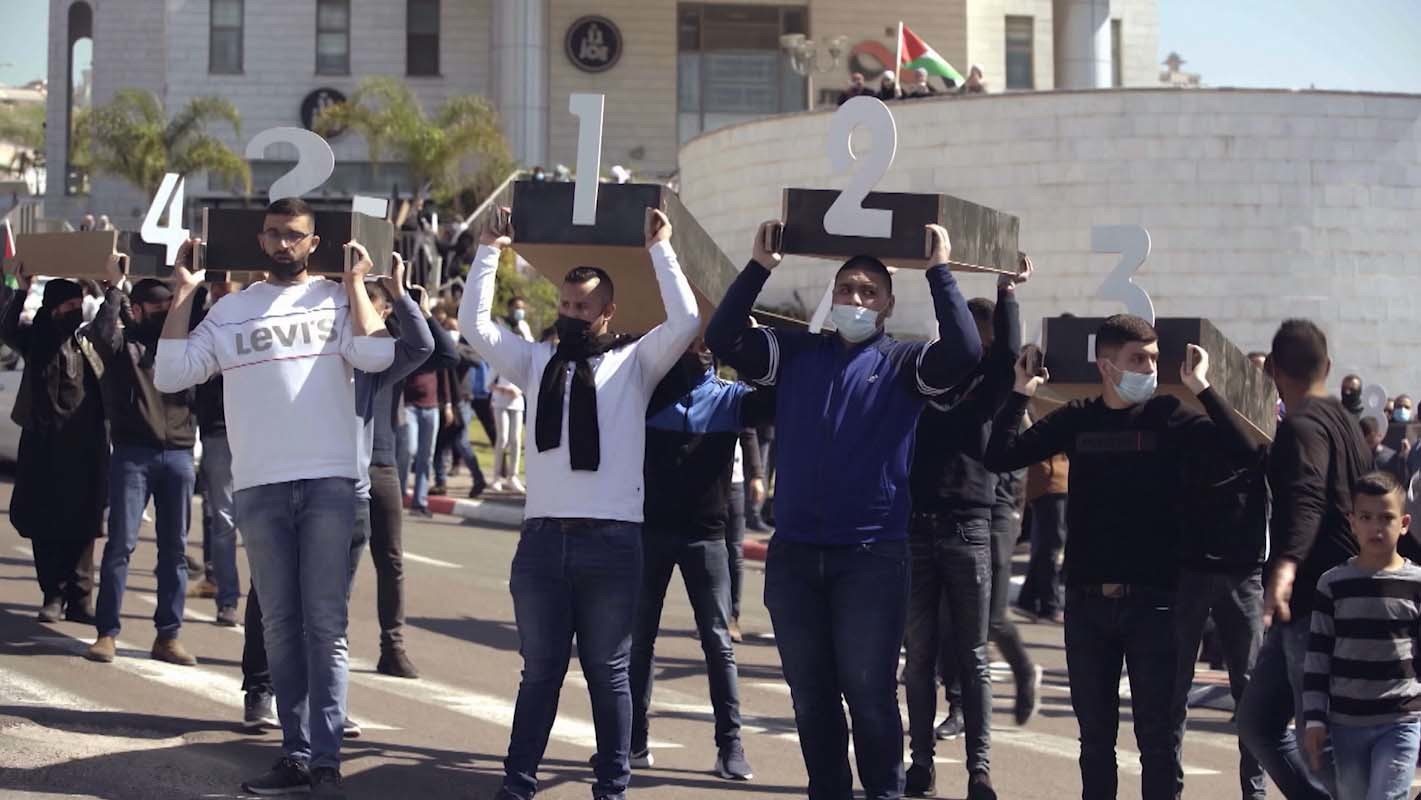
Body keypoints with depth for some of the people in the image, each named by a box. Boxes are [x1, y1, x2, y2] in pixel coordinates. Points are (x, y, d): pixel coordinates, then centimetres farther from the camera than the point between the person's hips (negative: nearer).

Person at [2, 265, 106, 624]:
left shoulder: (90, 341, 11)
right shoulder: (37, 340, 3)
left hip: (85, 449, 2)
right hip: (45, 447, -2)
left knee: (82, 528, 2)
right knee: (46, 527, 1)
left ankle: (80, 600, 5)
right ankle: (53, 596, 8)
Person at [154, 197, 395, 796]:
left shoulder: (337, 300, 5)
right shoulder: (231, 310, 10)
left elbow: (376, 356, -13)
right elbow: (171, 375, 4)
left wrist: (354, 283, -5)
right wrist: (182, 295, 1)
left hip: (327, 481, -3)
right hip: (258, 487, 3)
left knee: (325, 626, -3)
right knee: (279, 626, 8)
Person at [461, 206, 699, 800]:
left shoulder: (634, 364, 5)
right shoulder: (537, 362, 14)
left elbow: (685, 321, -9)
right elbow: (474, 323, 9)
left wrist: (659, 249, -5)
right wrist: (489, 252, 8)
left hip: (612, 541, -3)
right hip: (542, 539, 3)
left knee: (607, 672, 7)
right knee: (540, 671, 9)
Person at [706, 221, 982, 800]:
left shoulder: (903, 362, 2)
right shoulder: (795, 354, 10)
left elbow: (964, 351, -15)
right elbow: (723, 339, -1)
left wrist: (939, 271, -14)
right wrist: (759, 267, -6)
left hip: (872, 555, -3)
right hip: (794, 553, 3)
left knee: (869, 693, 0)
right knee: (810, 695, 11)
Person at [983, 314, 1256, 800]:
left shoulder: (1169, 417, -2)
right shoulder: (1076, 420, 6)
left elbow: (1242, 454, -15)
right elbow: (1000, 457, 0)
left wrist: (1203, 390, -21)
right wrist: (1021, 394, -8)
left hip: (1152, 600, -3)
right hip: (1086, 601, 3)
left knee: (1158, 733, 1)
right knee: (1095, 734, 12)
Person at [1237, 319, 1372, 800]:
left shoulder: (1302, 425, -15)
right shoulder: (1345, 421, 16)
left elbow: (1305, 500, -34)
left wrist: (1286, 565, -50)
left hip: (1314, 603, -10)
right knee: (1258, 723, 13)